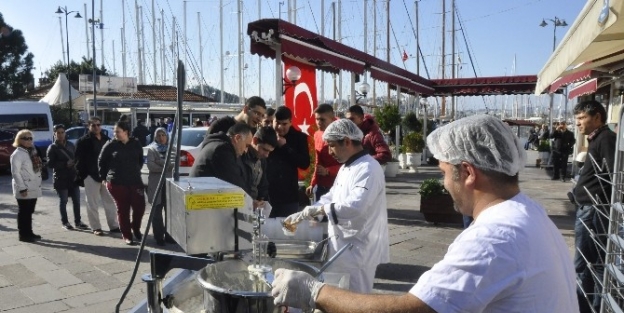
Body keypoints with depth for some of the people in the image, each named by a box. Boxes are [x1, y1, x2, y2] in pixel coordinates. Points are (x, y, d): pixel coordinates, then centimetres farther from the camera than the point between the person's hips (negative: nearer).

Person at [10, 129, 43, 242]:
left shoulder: (32, 151, 15)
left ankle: (29, 233, 23)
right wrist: (22, 188, -20)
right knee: (23, 212, 0)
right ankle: (23, 234, 7)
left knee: (30, 211, 15)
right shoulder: (17, 154, -11)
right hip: (24, 189, -8)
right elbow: (15, 173, -16)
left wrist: (39, 177, 12)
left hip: (34, 188, 8)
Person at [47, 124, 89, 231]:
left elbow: (77, 157, 18)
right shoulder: (52, 148, -3)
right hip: (60, 178, -4)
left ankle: (78, 222, 15)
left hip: (73, 177, 4)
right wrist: (65, 164, -18)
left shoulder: (71, 145, 11)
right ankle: (65, 222, 16)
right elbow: (50, 163, -10)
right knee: (63, 201, 4)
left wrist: (74, 162, -3)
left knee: (76, 201, 6)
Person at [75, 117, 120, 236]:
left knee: (110, 202, 8)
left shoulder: (106, 140, 11)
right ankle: (96, 228, 11)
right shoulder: (83, 141, -3)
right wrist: (82, 174, -12)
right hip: (91, 176, -4)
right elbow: (79, 160, -6)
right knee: (92, 204, 3)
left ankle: (113, 226, 16)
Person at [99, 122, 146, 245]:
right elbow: (101, 161, 9)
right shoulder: (111, 145, -2)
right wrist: (104, 177, 12)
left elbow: (141, 160, 19)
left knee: (140, 206, -2)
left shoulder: (136, 144, 3)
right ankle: (126, 235, 16)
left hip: (135, 181, 2)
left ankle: (136, 228, 26)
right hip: (117, 183, -2)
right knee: (123, 209, 3)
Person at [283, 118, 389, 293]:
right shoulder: (346, 167, 13)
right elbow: (331, 198, 18)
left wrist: (318, 209, -26)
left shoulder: (368, 169, -20)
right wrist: (303, 214, 5)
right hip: (344, 245, 10)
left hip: (359, 248, -9)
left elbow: (355, 206, -33)